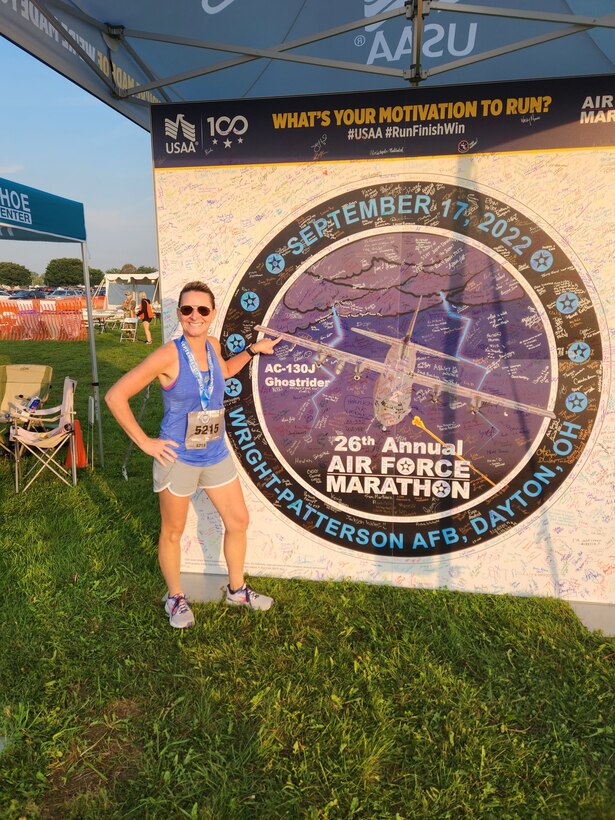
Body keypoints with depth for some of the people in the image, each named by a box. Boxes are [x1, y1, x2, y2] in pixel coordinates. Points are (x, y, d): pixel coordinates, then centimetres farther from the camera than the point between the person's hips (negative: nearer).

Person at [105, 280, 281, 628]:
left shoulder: (212, 345, -1)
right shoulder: (168, 355, -20)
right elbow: (115, 396, -17)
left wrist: (252, 350, 15)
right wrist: (145, 442, -15)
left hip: (216, 455, 6)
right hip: (178, 459, -6)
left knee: (238, 521, 16)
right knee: (173, 532, 13)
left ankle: (237, 589, 38)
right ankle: (176, 597, 38)